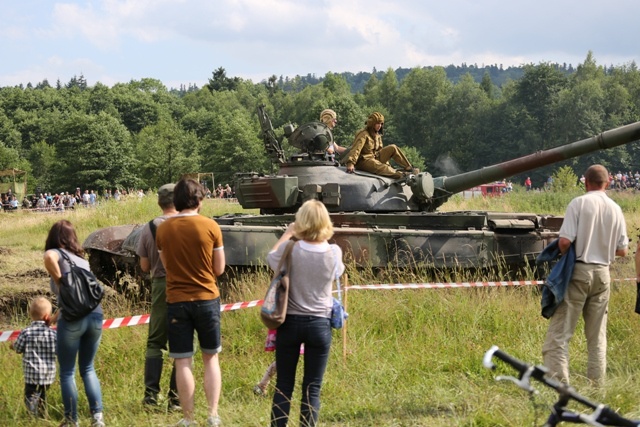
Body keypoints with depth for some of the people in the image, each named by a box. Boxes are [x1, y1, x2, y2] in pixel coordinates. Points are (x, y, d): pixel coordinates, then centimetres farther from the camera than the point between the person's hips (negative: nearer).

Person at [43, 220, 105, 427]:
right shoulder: (82, 260, 23)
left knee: (67, 372, 8)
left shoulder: (56, 253, 5)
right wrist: (57, 315, 37)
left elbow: (49, 257, -20)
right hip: (96, 314, 5)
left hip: (73, 318, -5)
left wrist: (59, 282, -6)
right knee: (88, 368, 19)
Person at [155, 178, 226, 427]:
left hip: (177, 301, 0)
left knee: (182, 363, 6)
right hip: (207, 299, 0)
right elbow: (219, 269, -1)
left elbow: (166, 265, 8)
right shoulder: (210, 227, -8)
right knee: (211, 358, 14)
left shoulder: (163, 229, -3)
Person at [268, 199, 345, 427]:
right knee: (312, 388, 5)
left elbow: (271, 257, 9)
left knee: (284, 385, 8)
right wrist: (322, 238, 17)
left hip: (290, 322, 0)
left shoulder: (290, 250, -13)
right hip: (319, 324, 1)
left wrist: (287, 234, 19)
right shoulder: (334, 253, -9)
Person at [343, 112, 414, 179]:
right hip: (364, 161, -9)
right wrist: (350, 163, -36)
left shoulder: (377, 135, 13)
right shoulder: (364, 134, -13)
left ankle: (408, 168, -6)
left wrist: (386, 162, 20)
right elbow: (356, 149, -24)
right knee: (380, 167, -35)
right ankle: (399, 175, -57)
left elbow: (380, 150, 23)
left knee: (393, 148, -3)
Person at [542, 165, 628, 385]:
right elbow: (622, 250, 8)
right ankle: (597, 383, 12)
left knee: (560, 329, -4)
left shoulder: (579, 203, -9)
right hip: (602, 273, 4)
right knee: (597, 334, 12)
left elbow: (564, 241, -16)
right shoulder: (615, 209, 4)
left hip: (578, 270, -4)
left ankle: (558, 381, -13)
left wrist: (563, 255, 5)